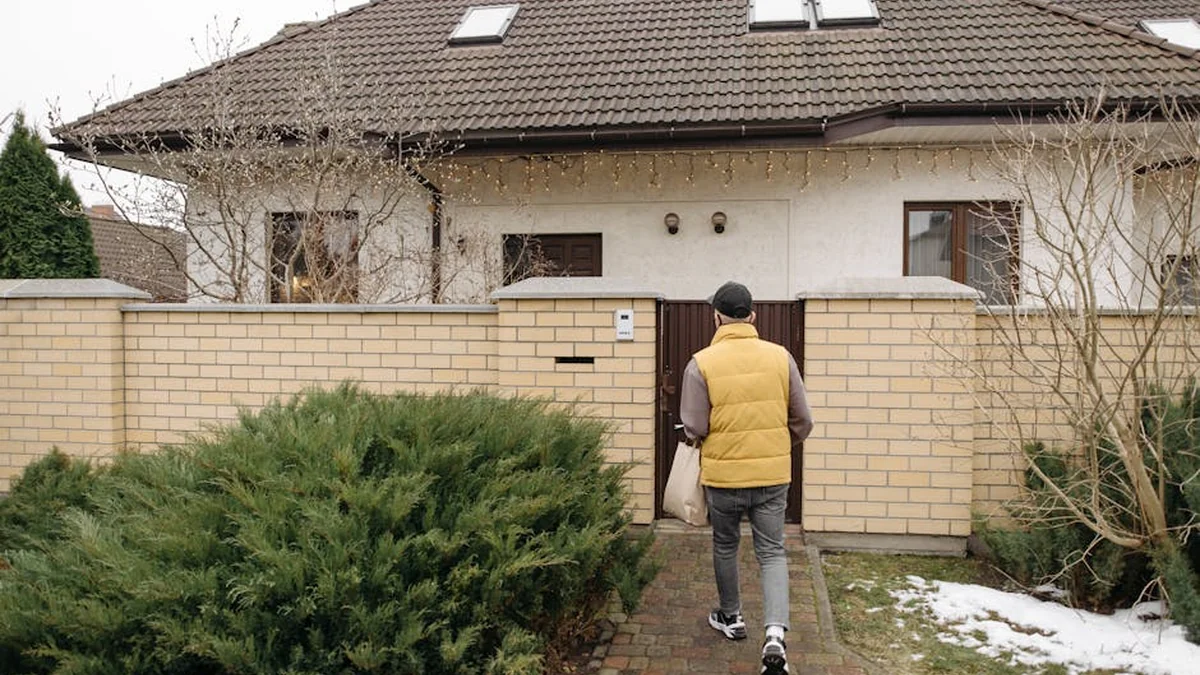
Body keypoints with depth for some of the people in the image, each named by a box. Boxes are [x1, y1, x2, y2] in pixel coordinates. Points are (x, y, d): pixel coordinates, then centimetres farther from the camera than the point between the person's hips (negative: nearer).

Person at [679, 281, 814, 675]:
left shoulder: (702, 363, -11)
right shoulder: (780, 357, -3)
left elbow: (694, 428, -11)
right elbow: (802, 421, 2)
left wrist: (697, 439, 12)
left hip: (723, 475, -1)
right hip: (773, 474, 2)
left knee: (725, 546, 20)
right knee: (772, 552, 11)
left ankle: (731, 618, 37)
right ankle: (775, 634, -4)